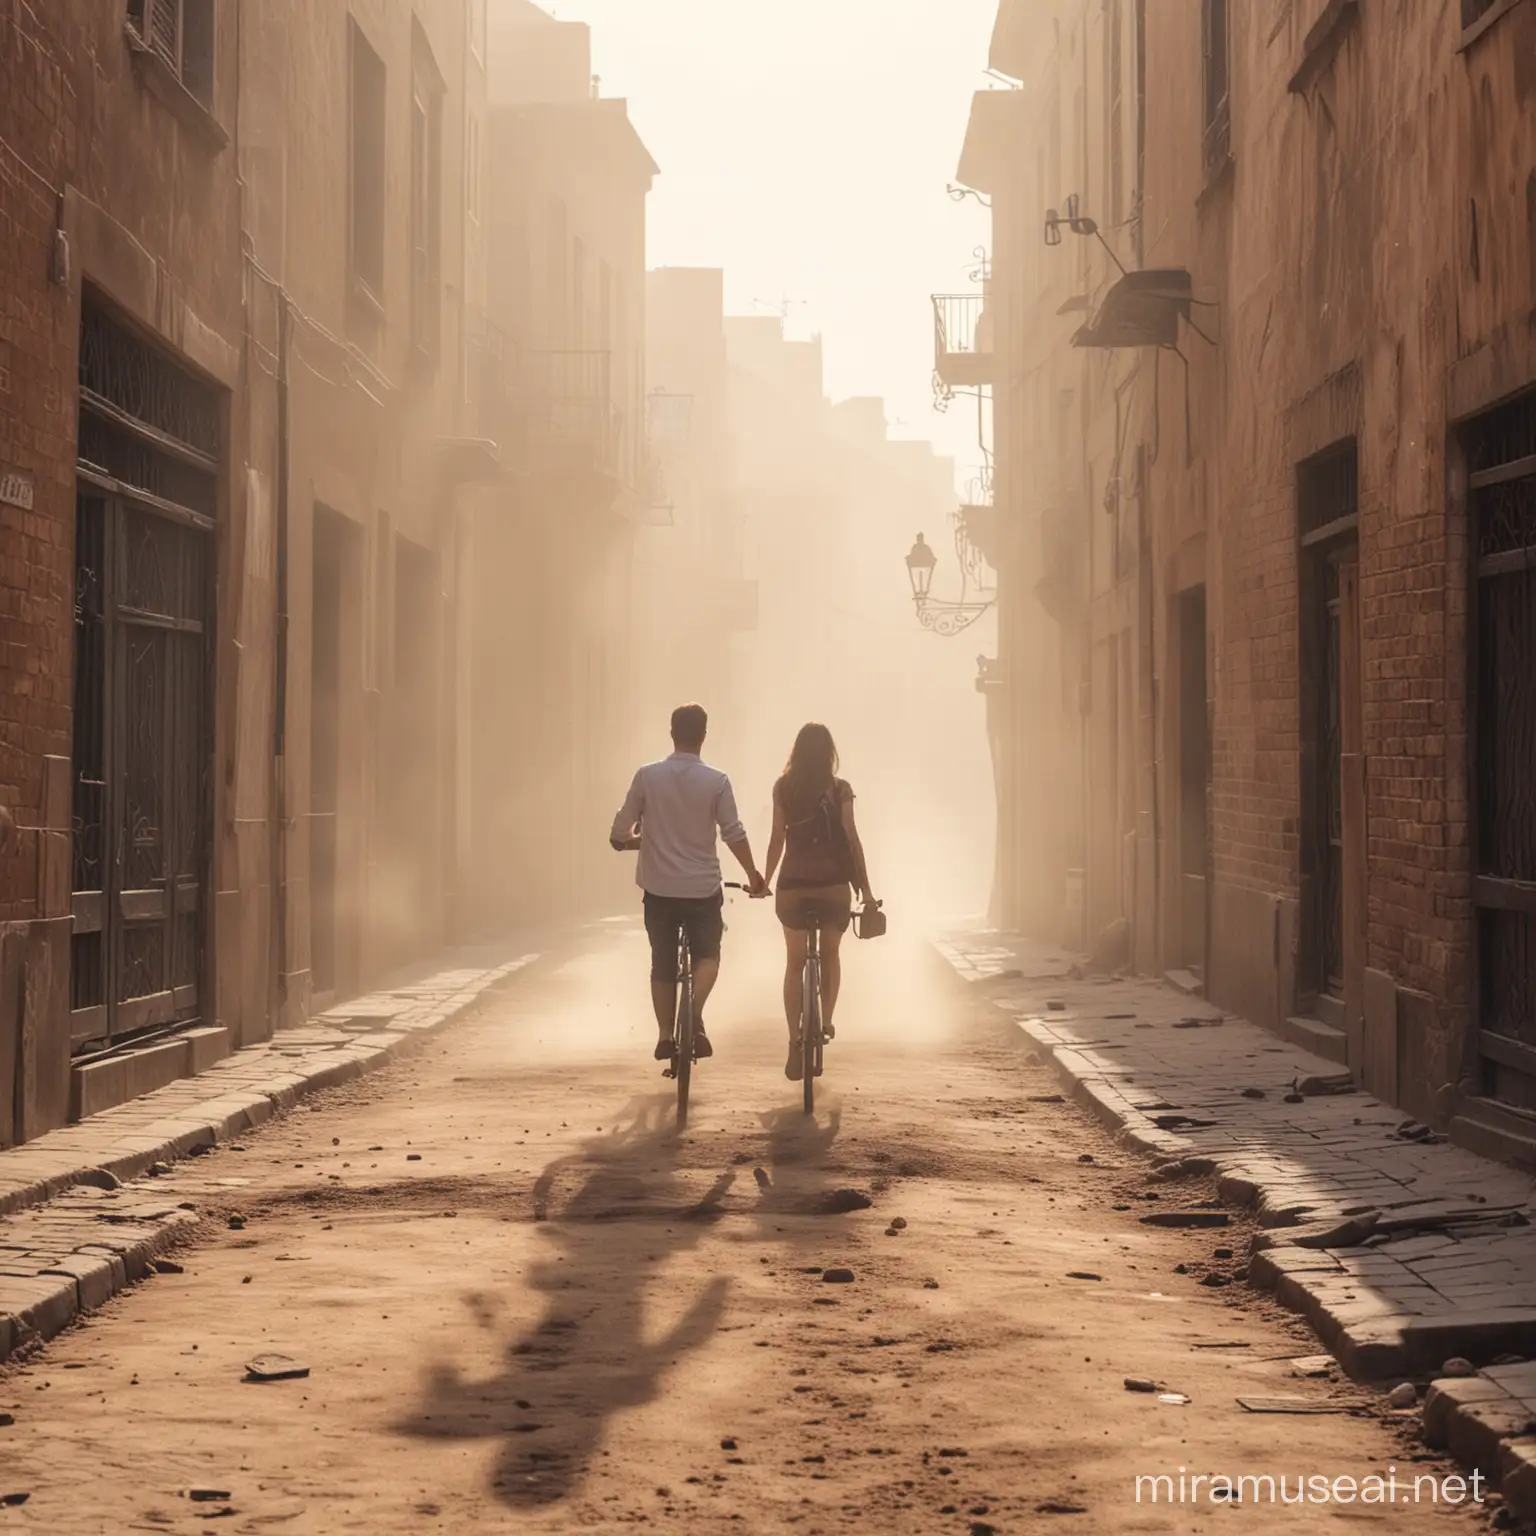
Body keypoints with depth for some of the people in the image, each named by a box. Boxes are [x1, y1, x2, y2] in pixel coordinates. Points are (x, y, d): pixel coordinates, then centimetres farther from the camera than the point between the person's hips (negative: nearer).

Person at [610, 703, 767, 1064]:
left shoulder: (647, 776, -6)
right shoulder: (716, 781, -9)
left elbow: (620, 832, -3)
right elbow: (734, 834, -8)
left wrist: (638, 840, 20)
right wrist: (754, 875, 6)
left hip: (659, 888, 1)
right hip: (703, 888, -1)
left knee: (662, 963, 15)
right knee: (707, 954, 17)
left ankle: (666, 1036, 14)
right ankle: (695, 1012, -8)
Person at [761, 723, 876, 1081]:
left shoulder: (783, 787, 0)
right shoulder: (839, 789, -5)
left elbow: (777, 839, 0)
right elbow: (851, 839, -6)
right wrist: (865, 889, -1)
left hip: (794, 885, 1)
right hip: (834, 884, -1)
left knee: (794, 962, 6)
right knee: (830, 954, 22)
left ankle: (795, 1041, -4)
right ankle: (826, 1021, 17)